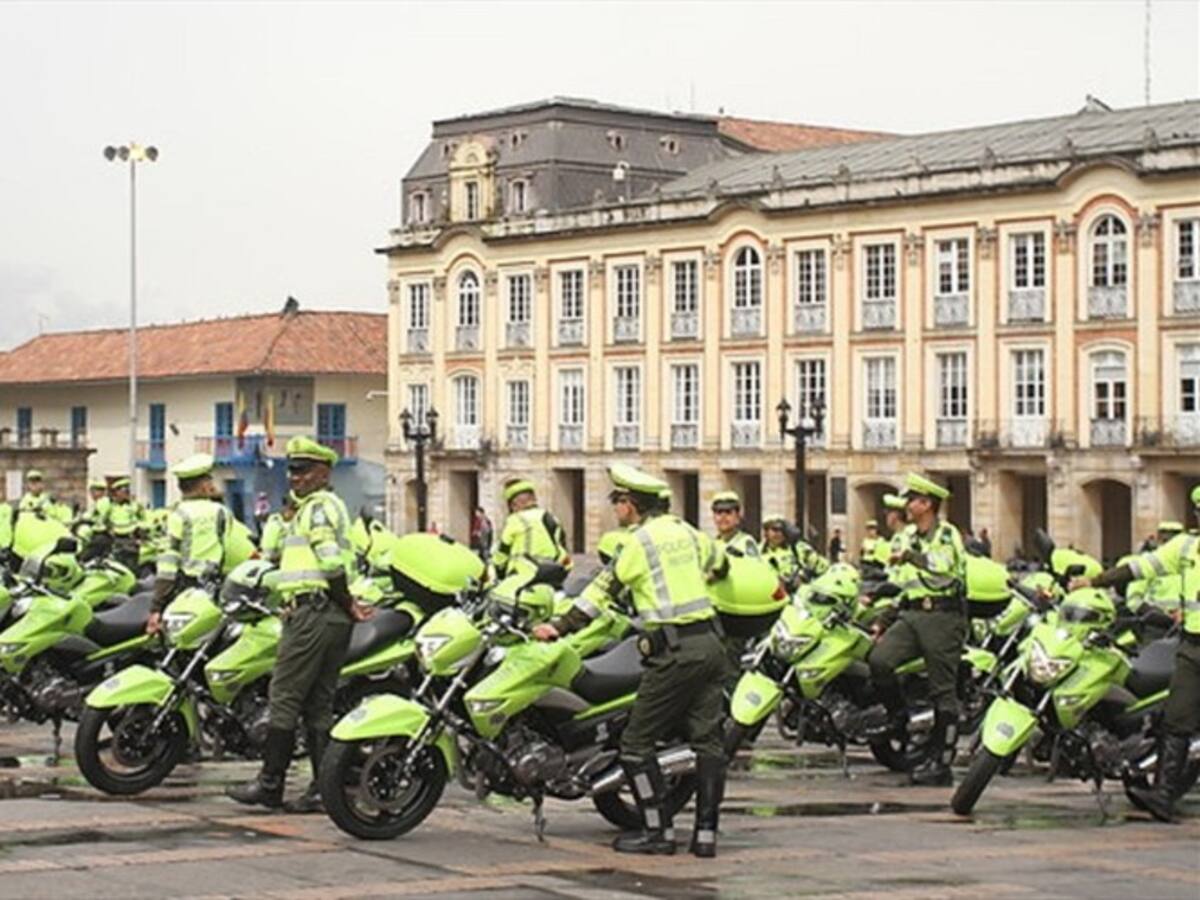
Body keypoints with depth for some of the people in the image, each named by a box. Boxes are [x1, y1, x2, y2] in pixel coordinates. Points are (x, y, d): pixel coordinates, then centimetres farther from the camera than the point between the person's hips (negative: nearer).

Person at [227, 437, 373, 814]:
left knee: (284, 697, -7)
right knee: (318, 704, 8)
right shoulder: (327, 506, 24)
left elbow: (332, 562, -19)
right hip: (332, 618, 10)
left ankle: (270, 783, -6)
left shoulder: (318, 506, -9)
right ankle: (324, 788, 6)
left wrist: (346, 604, -10)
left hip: (313, 611, -10)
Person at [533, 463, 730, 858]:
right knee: (707, 740, 6)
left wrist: (559, 628, -2)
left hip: (674, 650, -8)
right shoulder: (685, 530, 14)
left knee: (637, 742, 0)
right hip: (710, 642, 8)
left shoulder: (639, 542, -6)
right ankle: (706, 832, 5)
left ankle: (658, 831, 0)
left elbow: (601, 592, -6)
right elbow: (720, 563, 31)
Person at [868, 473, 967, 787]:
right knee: (879, 660, -18)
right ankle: (898, 717, 3)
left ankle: (941, 762, 0)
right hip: (910, 614, 7)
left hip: (941, 615, -7)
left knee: (943, 692, -3)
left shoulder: (947, 535, -4)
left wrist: (912, 556, -20)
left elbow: (945, 572, -22)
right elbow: (899, 578, 29)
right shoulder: (908, 536, 21)